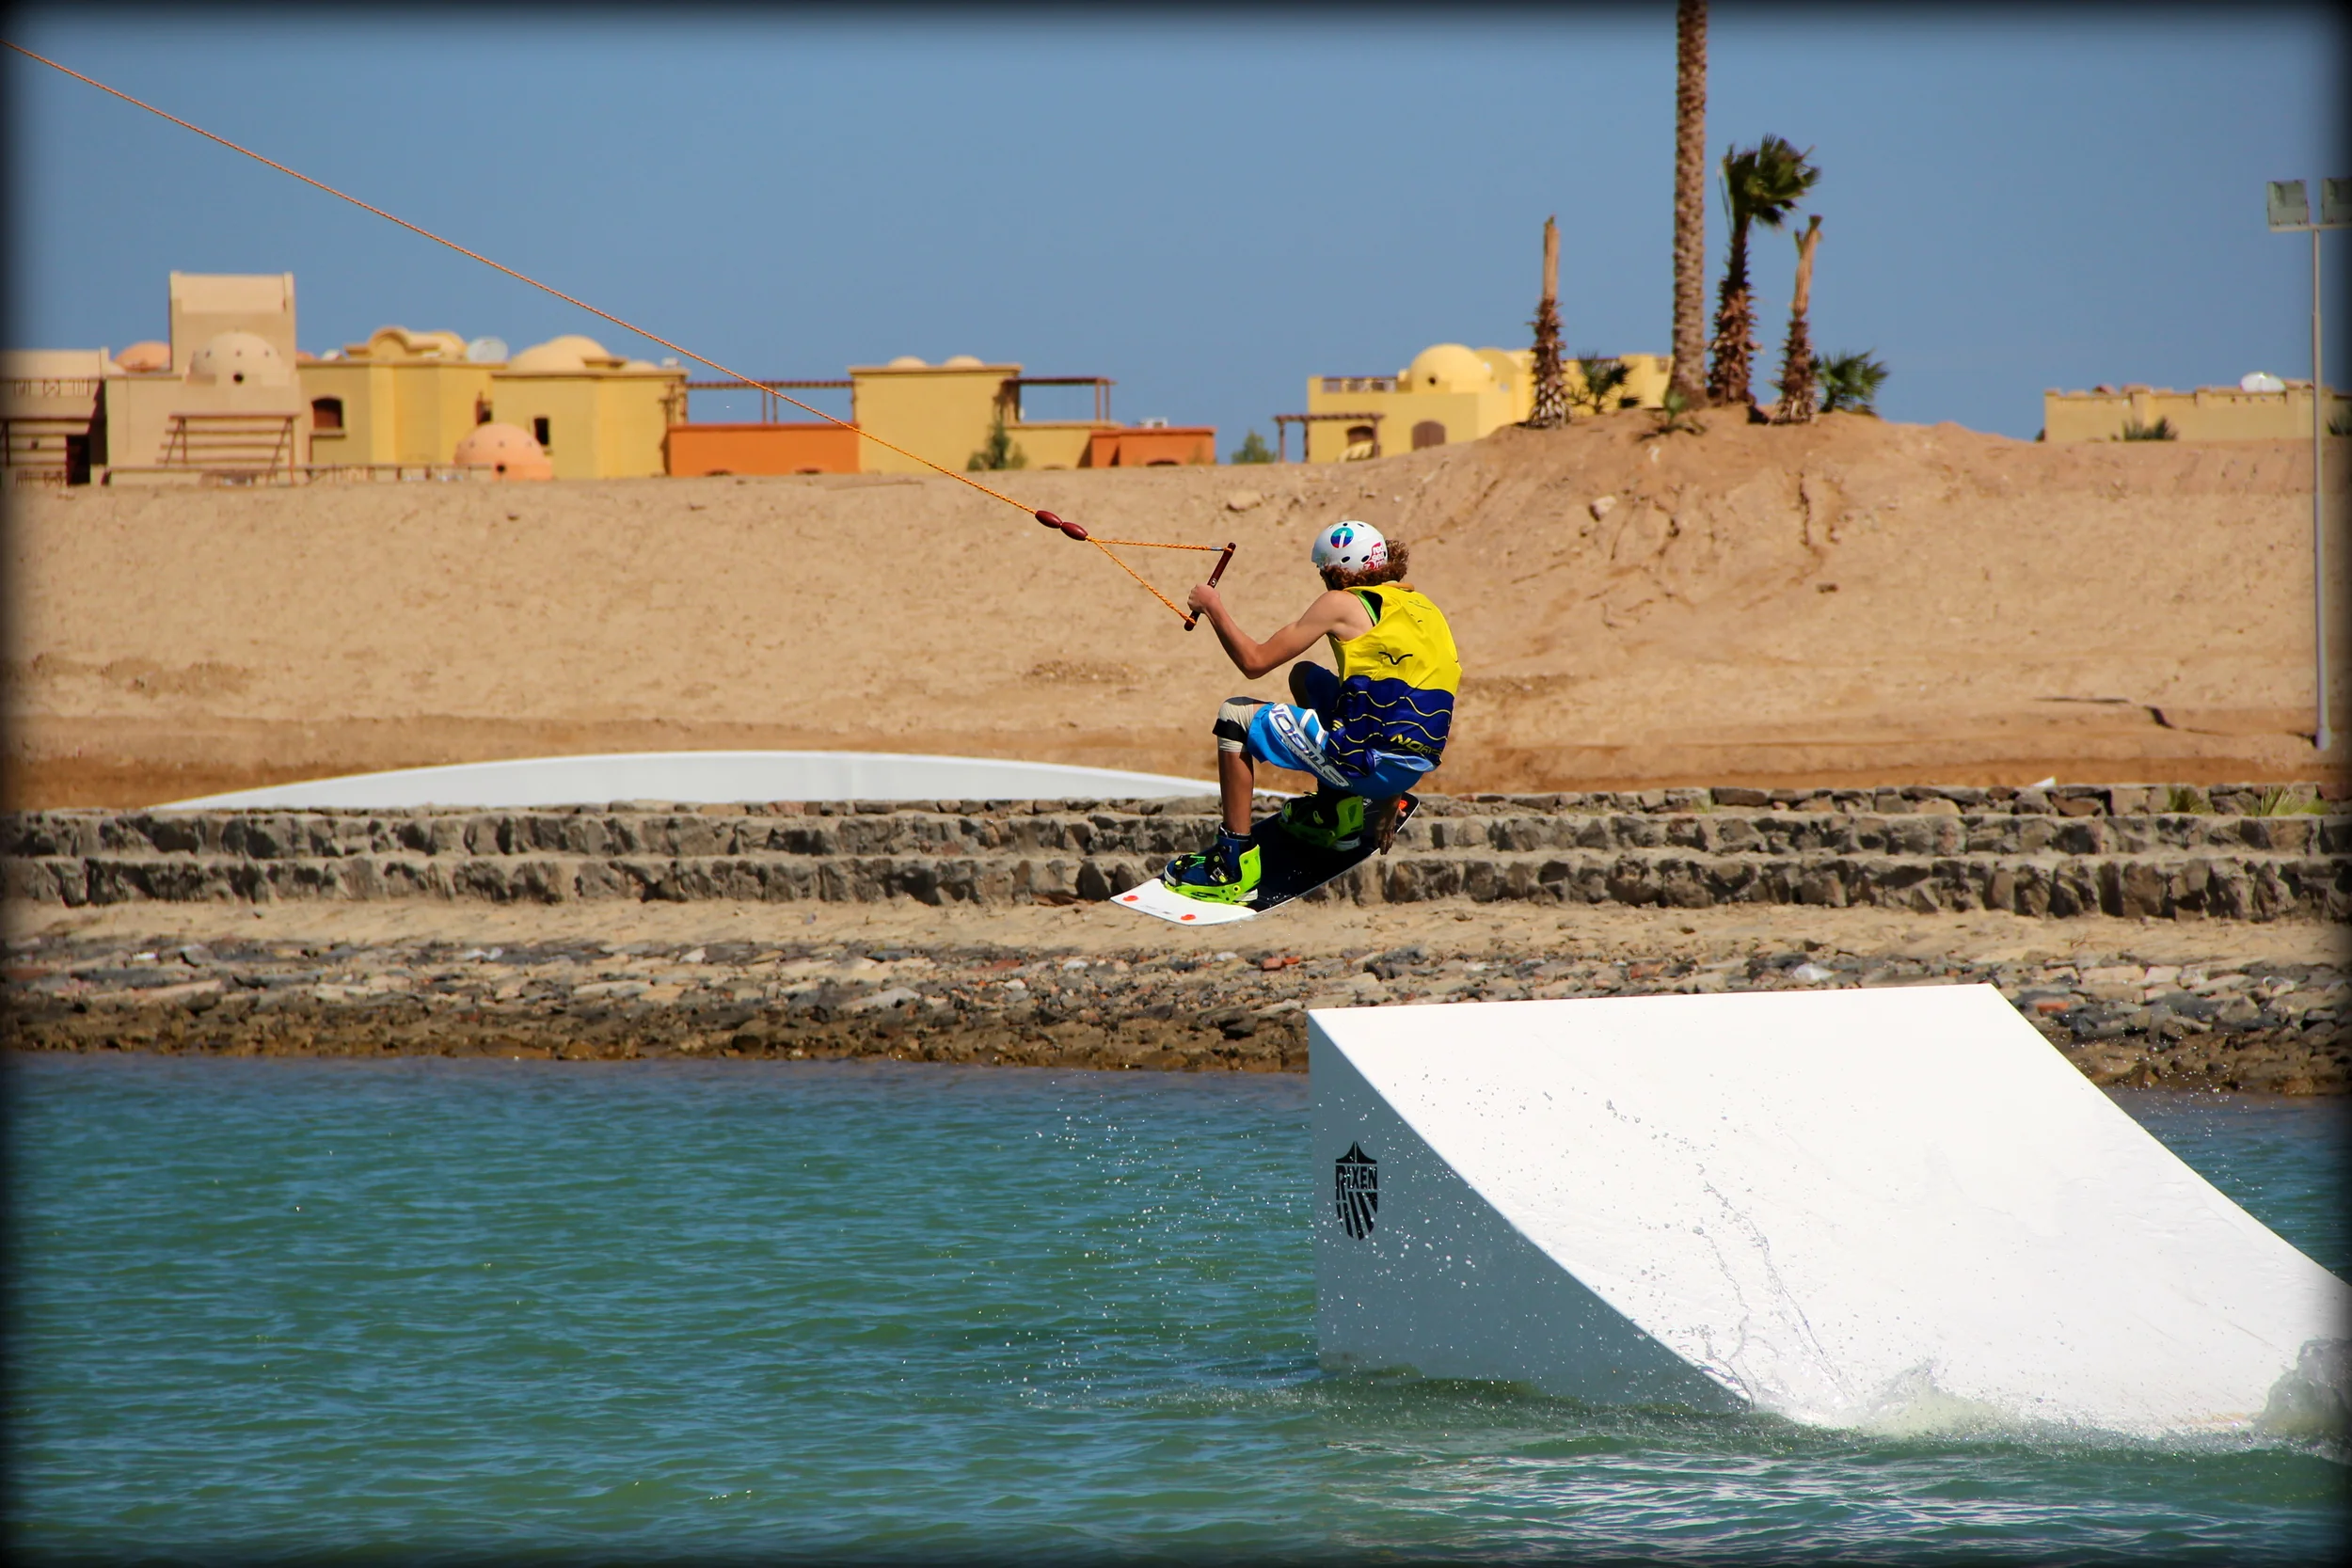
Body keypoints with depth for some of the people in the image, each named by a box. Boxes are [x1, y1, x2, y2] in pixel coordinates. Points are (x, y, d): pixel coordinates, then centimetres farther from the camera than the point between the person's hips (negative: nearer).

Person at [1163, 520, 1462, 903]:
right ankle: (1336, 812, 28)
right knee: (1304, 676, 30)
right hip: (1415, 768, 8)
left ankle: (1235, 863, 3)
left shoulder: (1343, 603, -4)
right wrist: (1389, 800, 30)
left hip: (1365, 763, -8)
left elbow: (1254, 661, -2)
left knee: (1235, 717, 6)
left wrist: (1213, 608, 14)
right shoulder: (1424, 609, 18)